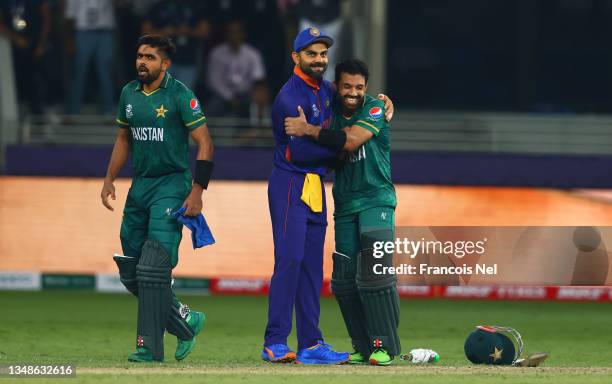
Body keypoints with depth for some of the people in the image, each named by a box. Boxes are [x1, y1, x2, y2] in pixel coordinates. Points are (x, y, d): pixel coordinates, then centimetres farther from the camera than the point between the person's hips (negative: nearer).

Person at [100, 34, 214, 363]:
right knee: (131, 274, 6)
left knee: (153, 270, -14)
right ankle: (186, 321, 22)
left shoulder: (180, 96, -10)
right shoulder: (129, 94, 10)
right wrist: (109, 180, 13)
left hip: (171, 185, -7)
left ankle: (149, 346, -9)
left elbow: (205, 144, -10)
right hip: (139, 185, 7)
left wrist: (196, 192, -17)